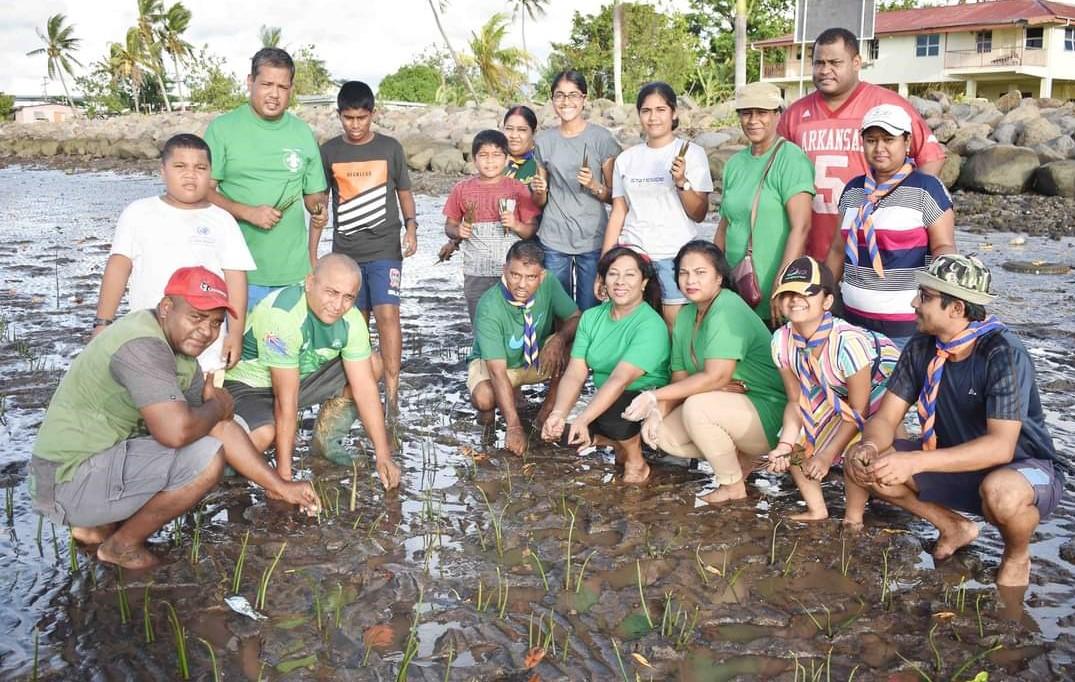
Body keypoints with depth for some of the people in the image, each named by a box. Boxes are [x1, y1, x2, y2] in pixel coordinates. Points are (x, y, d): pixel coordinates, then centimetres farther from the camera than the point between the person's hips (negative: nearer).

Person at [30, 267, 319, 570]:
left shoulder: (182, 346, 6)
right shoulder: (142, 346, -24)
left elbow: (221, 425, 9)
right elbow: (176, 430, -36)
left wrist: (281, 487, 7)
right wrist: (218, 407, -13)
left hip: (101, 460, 10)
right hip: (71, 482, -10)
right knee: (206, 456, -21)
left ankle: (99, 525, 15)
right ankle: (123, 545, -1)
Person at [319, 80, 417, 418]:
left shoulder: (390, 148, 1)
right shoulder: (329, 151, 4)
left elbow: (404, 191, 11)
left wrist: (411, 226, -7)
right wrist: (312, 253, 6)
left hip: (385, 248, -2)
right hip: (345, 251, 2)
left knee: (387, 314, -16)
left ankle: (392, 395, -15)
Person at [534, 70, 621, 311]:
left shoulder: (601, 138, -1)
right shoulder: (543, 141, 7)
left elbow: (614, 196, 2)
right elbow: (540, 202, 13)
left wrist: (594, 186, -17)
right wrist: (539, 191, -8)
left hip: (593, 240, -2)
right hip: (553, 241, 2)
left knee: (590, 312, 1)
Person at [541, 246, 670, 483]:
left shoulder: (651, 326, -20)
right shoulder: (591, 317, -1)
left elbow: (620, 379, -32)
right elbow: (574, 374, -9)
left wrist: (583, 420, -43)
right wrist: (558, 414, -28)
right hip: (605, 401, 6)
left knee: (612, 408, -35)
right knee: (559, 430, -15)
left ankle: (636, 462, -4)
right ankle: (619, 441, 12)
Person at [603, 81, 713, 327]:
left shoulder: (691, 153, 1)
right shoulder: (626, 159, 10)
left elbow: (699, 214, -2)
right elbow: (618, 214, 11)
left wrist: (682, 182, -18)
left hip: (675, 255, -2)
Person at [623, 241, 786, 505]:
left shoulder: (728, 311, -22)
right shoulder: (686, 315, 6)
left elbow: (716, 377, -31)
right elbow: (681, 376, 3)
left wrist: (654, 396, -29)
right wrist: (658, 411, -15)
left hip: (767, 413, -8)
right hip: (729, 405, 8)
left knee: (698, 406, -32)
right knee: (664, 435, -8)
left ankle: (733, 486, -10)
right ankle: (741, 456, 8)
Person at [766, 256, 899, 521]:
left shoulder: (848, 342, -39)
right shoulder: (782, 341, -21)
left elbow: (858, 410, -26)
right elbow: (797, 402, -9)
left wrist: (827, 456, -24)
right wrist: (785, 444, -25)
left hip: (880, 386, -6)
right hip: (837, 394, 6)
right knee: (795, 444, -6)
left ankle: (853, 517, -2)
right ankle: (817, 510, 16)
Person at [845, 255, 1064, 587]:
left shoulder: (1003, 353, -27)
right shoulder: (921, 349, -8)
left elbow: (1001, 447, -35)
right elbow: (885, 417, -7)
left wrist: (917, 462, -44)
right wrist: (869, 446, -32)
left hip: (1024, 469, -6)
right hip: (957, 465, 6)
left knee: (1000, 492, -40)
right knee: (865, 464, -9)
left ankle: (1017, 557, -3)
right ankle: (955, 526, 13)